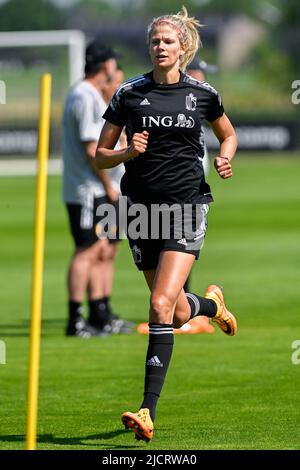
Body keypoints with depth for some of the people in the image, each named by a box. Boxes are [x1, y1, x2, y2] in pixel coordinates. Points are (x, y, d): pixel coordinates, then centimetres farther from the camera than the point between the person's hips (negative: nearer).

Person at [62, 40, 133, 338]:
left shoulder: (96, 97, 18)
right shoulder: (84, 97, -15)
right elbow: (91, 149, -19)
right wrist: (108, 185, -15)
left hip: (105, 192, 11)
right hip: (88, 192, -11)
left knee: (107, 251, 13)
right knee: (88, 252, -10)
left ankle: (102, 316, 20)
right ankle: (75, 321, -9)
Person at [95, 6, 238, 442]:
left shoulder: (202, 93, 2)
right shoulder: (129, 93, 1)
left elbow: (228, 133, 21)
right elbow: (100, 157, 5)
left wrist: (225, 157, 0)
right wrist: (127, 152, -15)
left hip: (187, 207, -2)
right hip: (141, 207, 2)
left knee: (161, 305, -18)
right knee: (177, 313, 11)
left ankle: (149, 411, -19)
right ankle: (212, 304, 50)